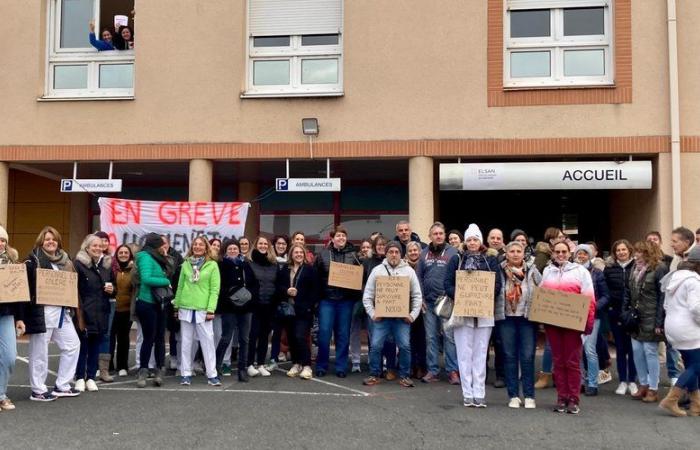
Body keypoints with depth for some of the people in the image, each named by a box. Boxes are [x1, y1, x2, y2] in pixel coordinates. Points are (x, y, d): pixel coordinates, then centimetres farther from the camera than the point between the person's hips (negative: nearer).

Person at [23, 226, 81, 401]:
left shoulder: (64, 260, 15)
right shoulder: (33, 259, -5)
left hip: (61, 311, 7)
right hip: (41, 311, -7)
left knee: (72, 344, 8)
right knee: (39, 351, 1)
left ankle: (62, 385, 19)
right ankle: (38, 390, 12)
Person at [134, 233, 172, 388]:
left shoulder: (157, 259, 15)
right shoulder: (145, 257, -11)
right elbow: (146, 278, -23)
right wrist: (166, 282, -15)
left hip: (158, 304, 8)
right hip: (147, 304, -8)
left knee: (160, 337, 7)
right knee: (149, 338, -3)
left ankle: (159, 371, 12)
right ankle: (143, 372, 7)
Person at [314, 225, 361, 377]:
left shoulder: (353, 254, 7)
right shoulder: (323, 254, 5)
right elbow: (315, 275, 3)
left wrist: (356, 295, -8)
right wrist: (316, 296, -5)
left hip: (346, 300, 1)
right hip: (327, 299, -1)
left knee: (343, 334, 5)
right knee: (324, 333, -2)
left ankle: (341, 367, 14)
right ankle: (321, 366, 12)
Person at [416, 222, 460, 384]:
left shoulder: (452, 252, 0)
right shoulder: (424, 253, 11)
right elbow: (418, 277, 10)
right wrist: (420, 298, 3)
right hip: (428, 302, 4)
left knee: (449, 336, -4)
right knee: (431, 337, 7)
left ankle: (452, 370, 3)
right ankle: (433, 371, 14)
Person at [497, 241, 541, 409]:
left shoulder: (532, 270, 2)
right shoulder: (500, 270, 1)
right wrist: (495, 310, -7)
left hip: (527, 318, 0)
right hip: (506, 318, 0)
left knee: (527, 357, 0)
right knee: (509, 356, 5)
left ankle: (529, 396, 10)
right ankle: (513, 395, 14)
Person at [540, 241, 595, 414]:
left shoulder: (580, 270, 3)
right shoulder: (547, 271, 14)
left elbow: (589, 299, -2)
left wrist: (589, 322, -10)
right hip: (552, 322, 3)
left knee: (572, 361, -1)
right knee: (558, 361, 6)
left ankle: (573, 399, 5)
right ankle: (561, 398, 12)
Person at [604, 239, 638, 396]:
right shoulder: (609, 269, 5)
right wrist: (609, 304, -5)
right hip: (615, 312, 2)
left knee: (632, 347, 5)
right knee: (620, 348, 8)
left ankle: (632, 381, 16)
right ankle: (622, 381, 16)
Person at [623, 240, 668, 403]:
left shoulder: (659, 268, -9)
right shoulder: (635, 268, 12)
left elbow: (663, 297, -11)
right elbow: (628, 292, 14)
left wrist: (659, 322, -14)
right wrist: (624, 313, 8)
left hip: (650, 318, -6)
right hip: (635, 317, 6)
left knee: (650, 352, -1)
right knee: (637, 351, 9)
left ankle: (653, 389, 11)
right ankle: (643, 385, 22)